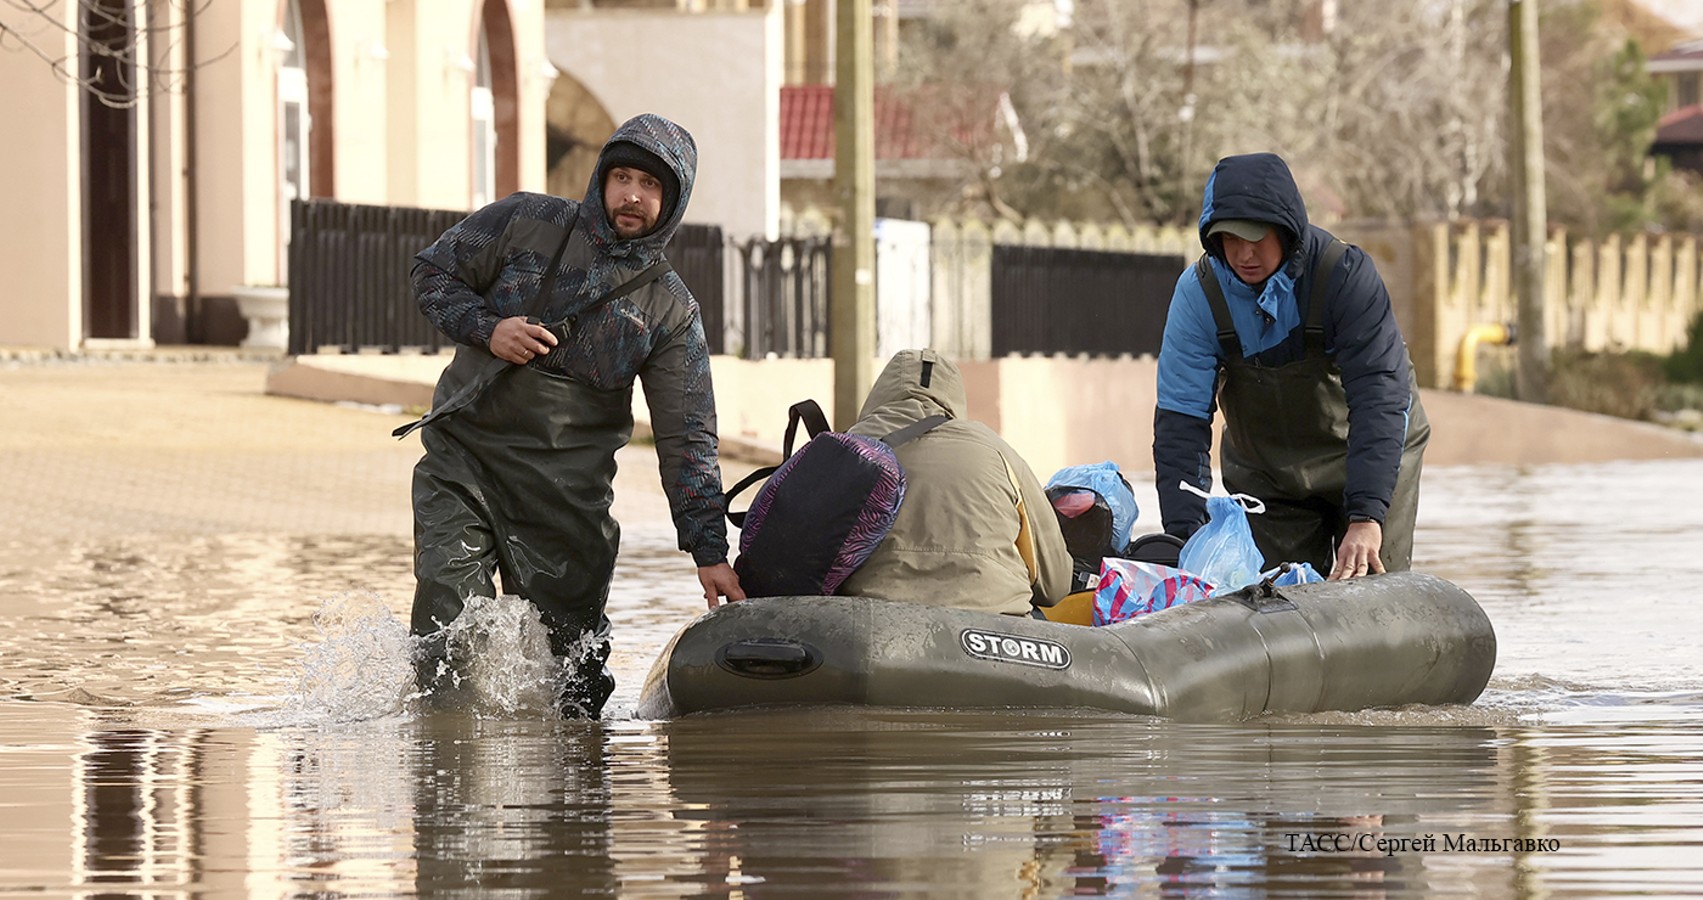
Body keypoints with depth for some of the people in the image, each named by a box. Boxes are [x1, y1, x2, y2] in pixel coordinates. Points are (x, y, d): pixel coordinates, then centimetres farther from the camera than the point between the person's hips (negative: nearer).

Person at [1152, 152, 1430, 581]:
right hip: (1265, 475, 2)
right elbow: (1180, 420, -19)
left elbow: (1378, 398, -32)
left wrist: (1366, 517, -43)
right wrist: (1185, 534, -30)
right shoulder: (1199, 292, -19)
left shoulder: (1345, 274, -27)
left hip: (1372, 457, -2)